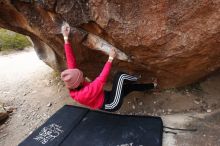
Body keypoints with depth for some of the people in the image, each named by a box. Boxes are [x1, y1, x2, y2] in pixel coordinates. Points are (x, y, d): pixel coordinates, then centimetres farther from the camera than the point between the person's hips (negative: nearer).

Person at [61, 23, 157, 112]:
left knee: (131, 86, 13)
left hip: (106, 97, 8)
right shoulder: (84, 94, -34)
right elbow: (102, 79, -33)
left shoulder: (73, 87, -11)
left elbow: (71, 61, -15)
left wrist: (66, 38, -17)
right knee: (120, 76, -18)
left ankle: (152, 86, 36)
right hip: (112, 104, -8)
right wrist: (110, 58, -27)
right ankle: (135, 78, 13)